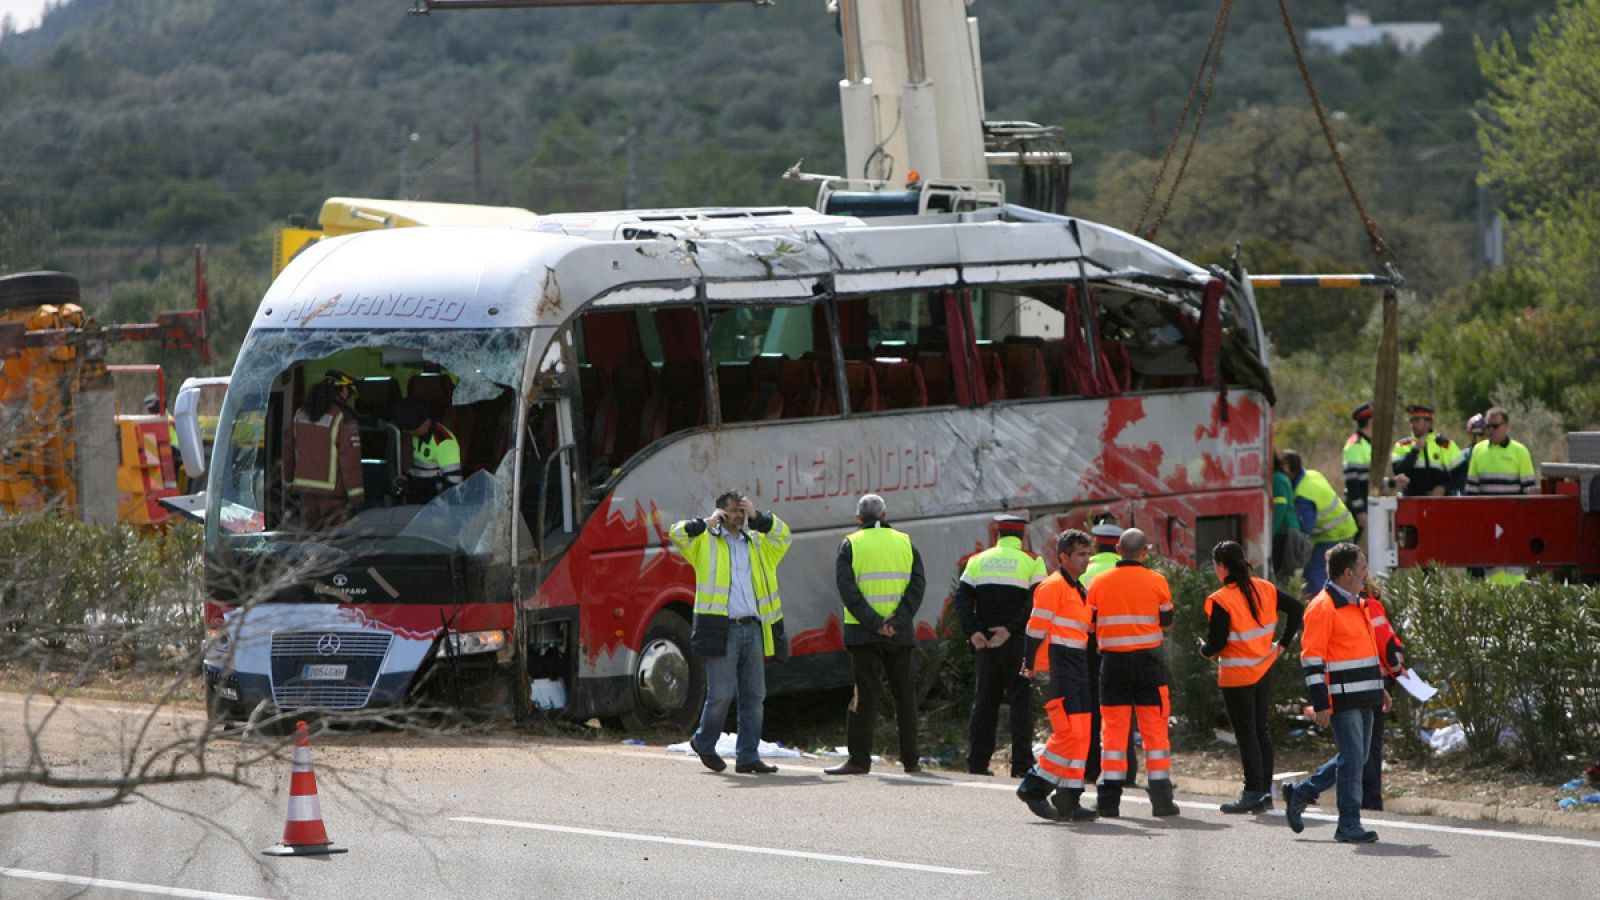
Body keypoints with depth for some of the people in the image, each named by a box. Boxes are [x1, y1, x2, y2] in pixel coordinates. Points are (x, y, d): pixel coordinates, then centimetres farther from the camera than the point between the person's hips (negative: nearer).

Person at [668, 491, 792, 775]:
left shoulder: (757, 543, 19)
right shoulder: (705, 542, 5)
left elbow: (783, 535, 14)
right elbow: (676, 535, -6)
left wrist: (757, 517, 5)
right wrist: (708, 523, -6)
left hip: (752, 629, 5)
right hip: (720, 630, -5)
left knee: (754, 695, 4)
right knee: (721, 693, -7)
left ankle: (748, 756, 8)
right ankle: (704, 742, 16)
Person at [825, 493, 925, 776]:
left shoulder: (851, 545, 0)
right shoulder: (905, 543, 8)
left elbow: (847, 589, -11)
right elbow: (916, 586, -2)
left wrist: (873, 622, -14)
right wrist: (897, 621, -10)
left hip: (863, 632, -2)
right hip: (900, 633, 2)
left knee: (865, 694, -2)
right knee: (903, 694, 10)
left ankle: (859, 759, -6)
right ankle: (910, 759, 12)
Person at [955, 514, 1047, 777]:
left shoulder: (978, 561, 10)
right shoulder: (1032, 562, 0)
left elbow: (962, 598, -1)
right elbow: (1036, 603, -13)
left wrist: (972, 632, -9)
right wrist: (1011, 629, -16)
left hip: (984, 644, 3)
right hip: (1017, 644, -3)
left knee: (984, 701, 9)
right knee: (1020, 702, 0)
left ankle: (977, 762, 7)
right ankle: (1021, 763, -6)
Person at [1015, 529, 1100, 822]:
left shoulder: (1080, 591, 20)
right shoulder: (1052, 587, -8)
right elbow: (1037, 627, -10)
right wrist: (1029, 665, -11)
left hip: (1078, 671, 9)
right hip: (1059, 669, -9)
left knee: (1081, 736, 6)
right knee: (1070, 733, -15)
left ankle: (1069, 801, 8)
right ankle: (1034, 788, -6)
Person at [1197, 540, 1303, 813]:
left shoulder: (1221, 600, -18)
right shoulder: (1264, 589, 2)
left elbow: (1216, 643, -18)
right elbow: (1295, 608, 9)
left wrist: (1204, 649, 4)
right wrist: (1283, 642, 13)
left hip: (1237, 676, -7)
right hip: (1265, 670, 7)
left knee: (1246, 734, -2)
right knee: (1261, 730, 13)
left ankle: (1254, 793, -2)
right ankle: (1265, 790, 15)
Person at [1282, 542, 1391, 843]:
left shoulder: (1354, 604, 17)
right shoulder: (1323, 607, -14)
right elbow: (1311, 658, -16)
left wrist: (1378, 688, 25)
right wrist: (1320, 704, -19)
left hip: (1362, 699, 9)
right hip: (1341, 700, -9)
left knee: (1354, 758, 13)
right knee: (1353, 758, -8)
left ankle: (1299, 794, 26)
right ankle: (1349, 825, -1)